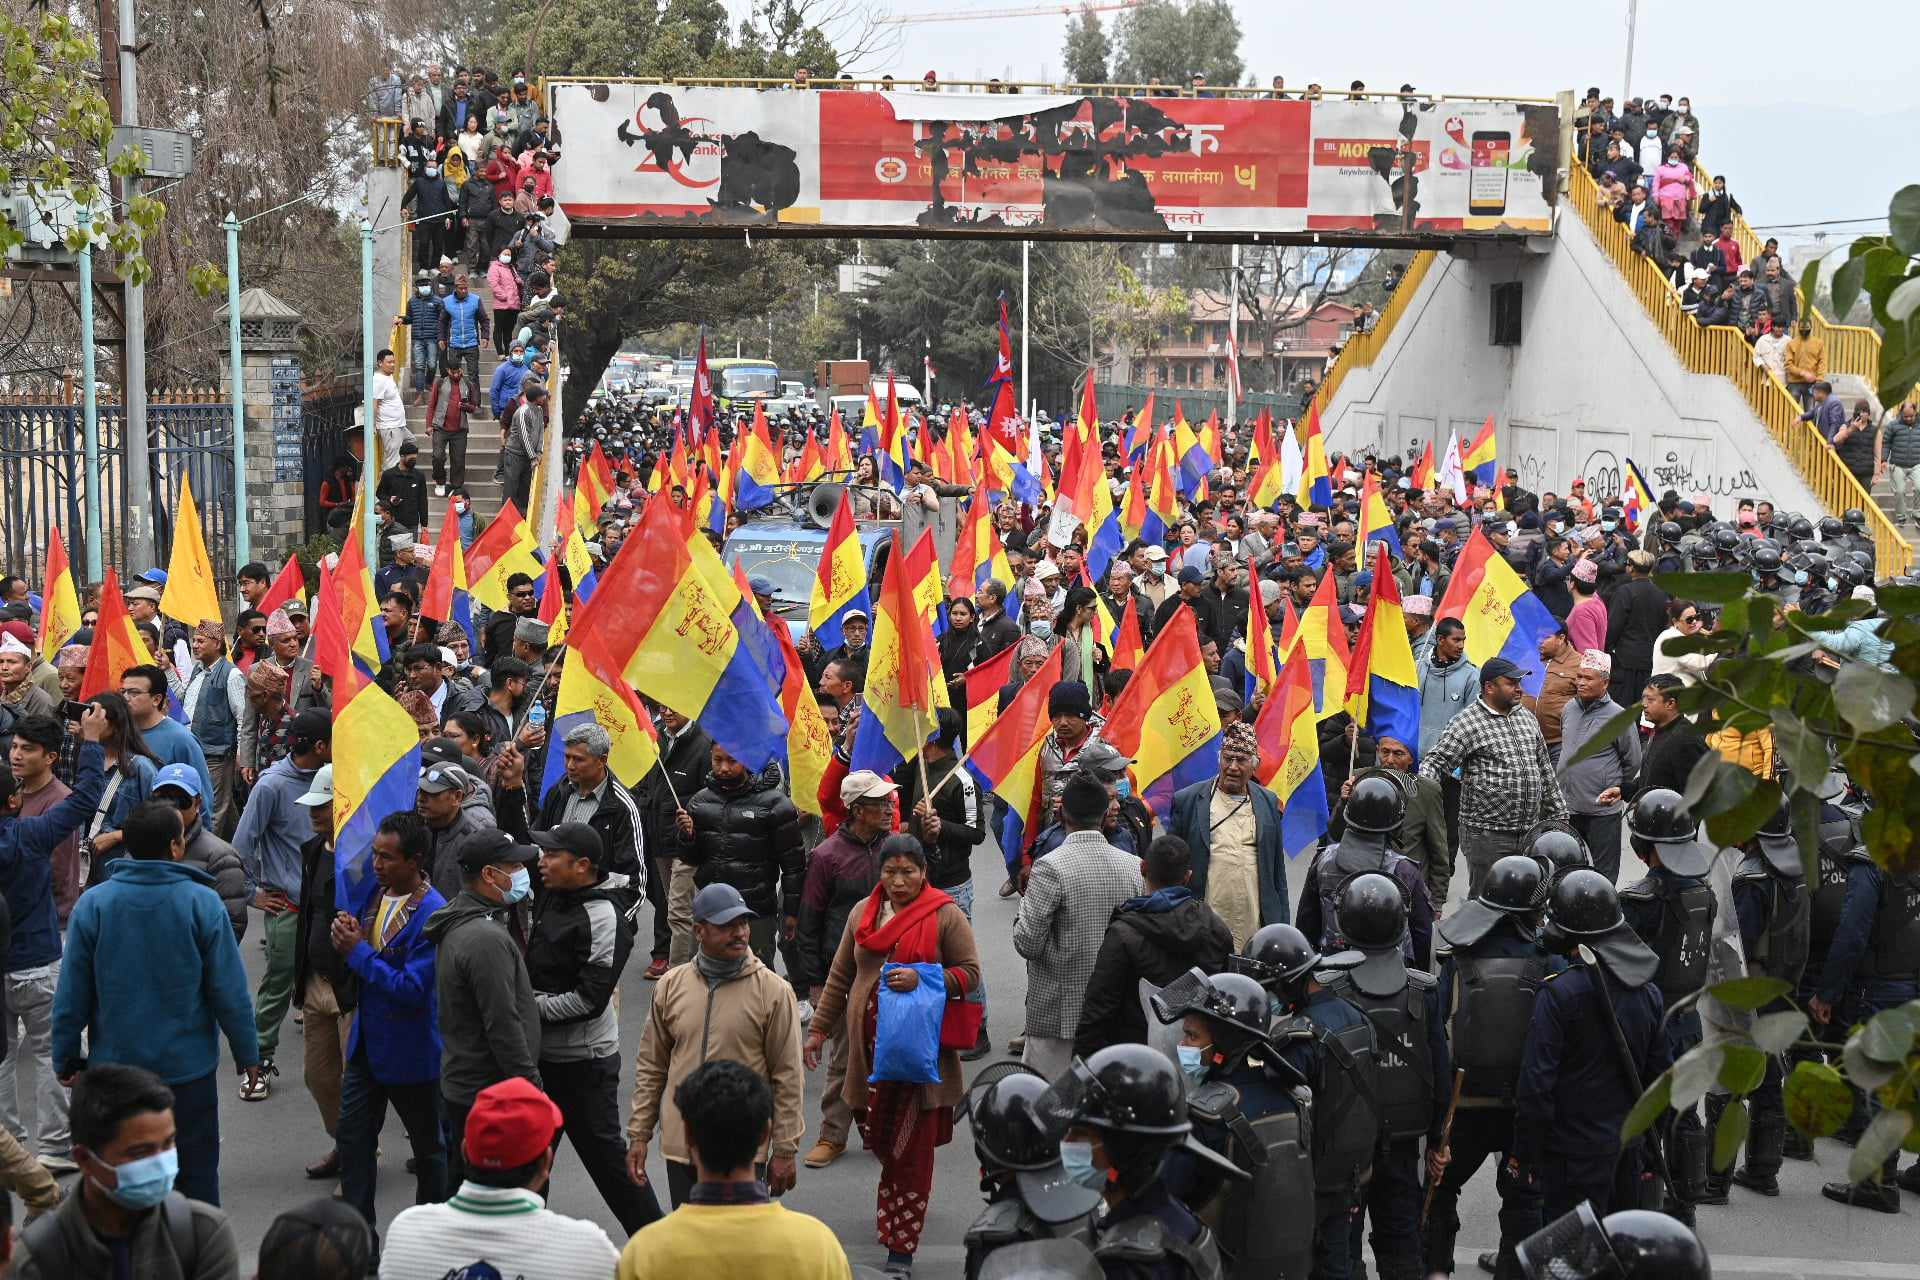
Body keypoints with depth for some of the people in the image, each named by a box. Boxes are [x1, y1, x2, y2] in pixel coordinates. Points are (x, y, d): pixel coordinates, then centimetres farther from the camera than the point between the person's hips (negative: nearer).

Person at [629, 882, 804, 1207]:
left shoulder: (773, 991, -7)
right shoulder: (671, 985, 3)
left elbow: (788, 1078, -5)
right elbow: (651, 1067, 10)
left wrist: (785, 1150, -6)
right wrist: (638, 1135, 8)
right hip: (681, 1144, 3)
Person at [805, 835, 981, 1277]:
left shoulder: (946, 915, -4)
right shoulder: (862, 914, 10)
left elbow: (969, 972, -3)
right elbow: (840, 976, 15)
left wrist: (922, 979, -18)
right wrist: (819, 1028, 13)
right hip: (871, 1046, 4)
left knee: (912, 1146, -3)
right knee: (876, 1135, 9)